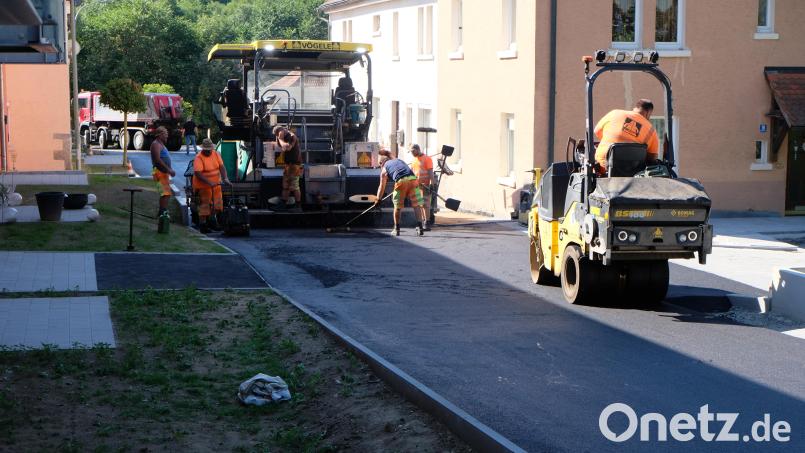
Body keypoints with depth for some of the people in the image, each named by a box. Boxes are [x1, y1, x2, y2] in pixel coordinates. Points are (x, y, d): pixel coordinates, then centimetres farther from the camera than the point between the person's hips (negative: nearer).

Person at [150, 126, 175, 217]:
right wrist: (168, 169, -23)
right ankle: (163, 212, -19)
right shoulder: (156, 144, -12)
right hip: (160, 171, -11)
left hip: (164, 172, 11)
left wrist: (169, 170, 22)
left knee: (166, 193, 13)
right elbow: (157, 159, -22)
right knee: (165, 193, -16)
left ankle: (161, 213, 18)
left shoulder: (161, 144, 21)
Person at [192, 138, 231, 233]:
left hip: (216, 184, 6)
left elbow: (221, 167, -4)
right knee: (204, 205, -2)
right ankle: (202, 225, 7)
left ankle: (211, 220, 29)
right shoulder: (199, 158, -18)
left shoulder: (216, 154, 1)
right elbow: (198, 173, -26)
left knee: (217, 203, 11)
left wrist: (225, 178, -19)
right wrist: (209, 182, -34)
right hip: (203, 186, -6)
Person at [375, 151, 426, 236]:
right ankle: (420, 227, -4)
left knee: (397, 206, 12)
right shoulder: (399, 160, 34)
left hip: (401, 181, -3)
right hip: (412, 178, 3)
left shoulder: (384, 168, 23)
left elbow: (382, 186, 26)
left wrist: (378, 199, 36)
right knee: (417, 205, 5)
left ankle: (396, 229, 18)